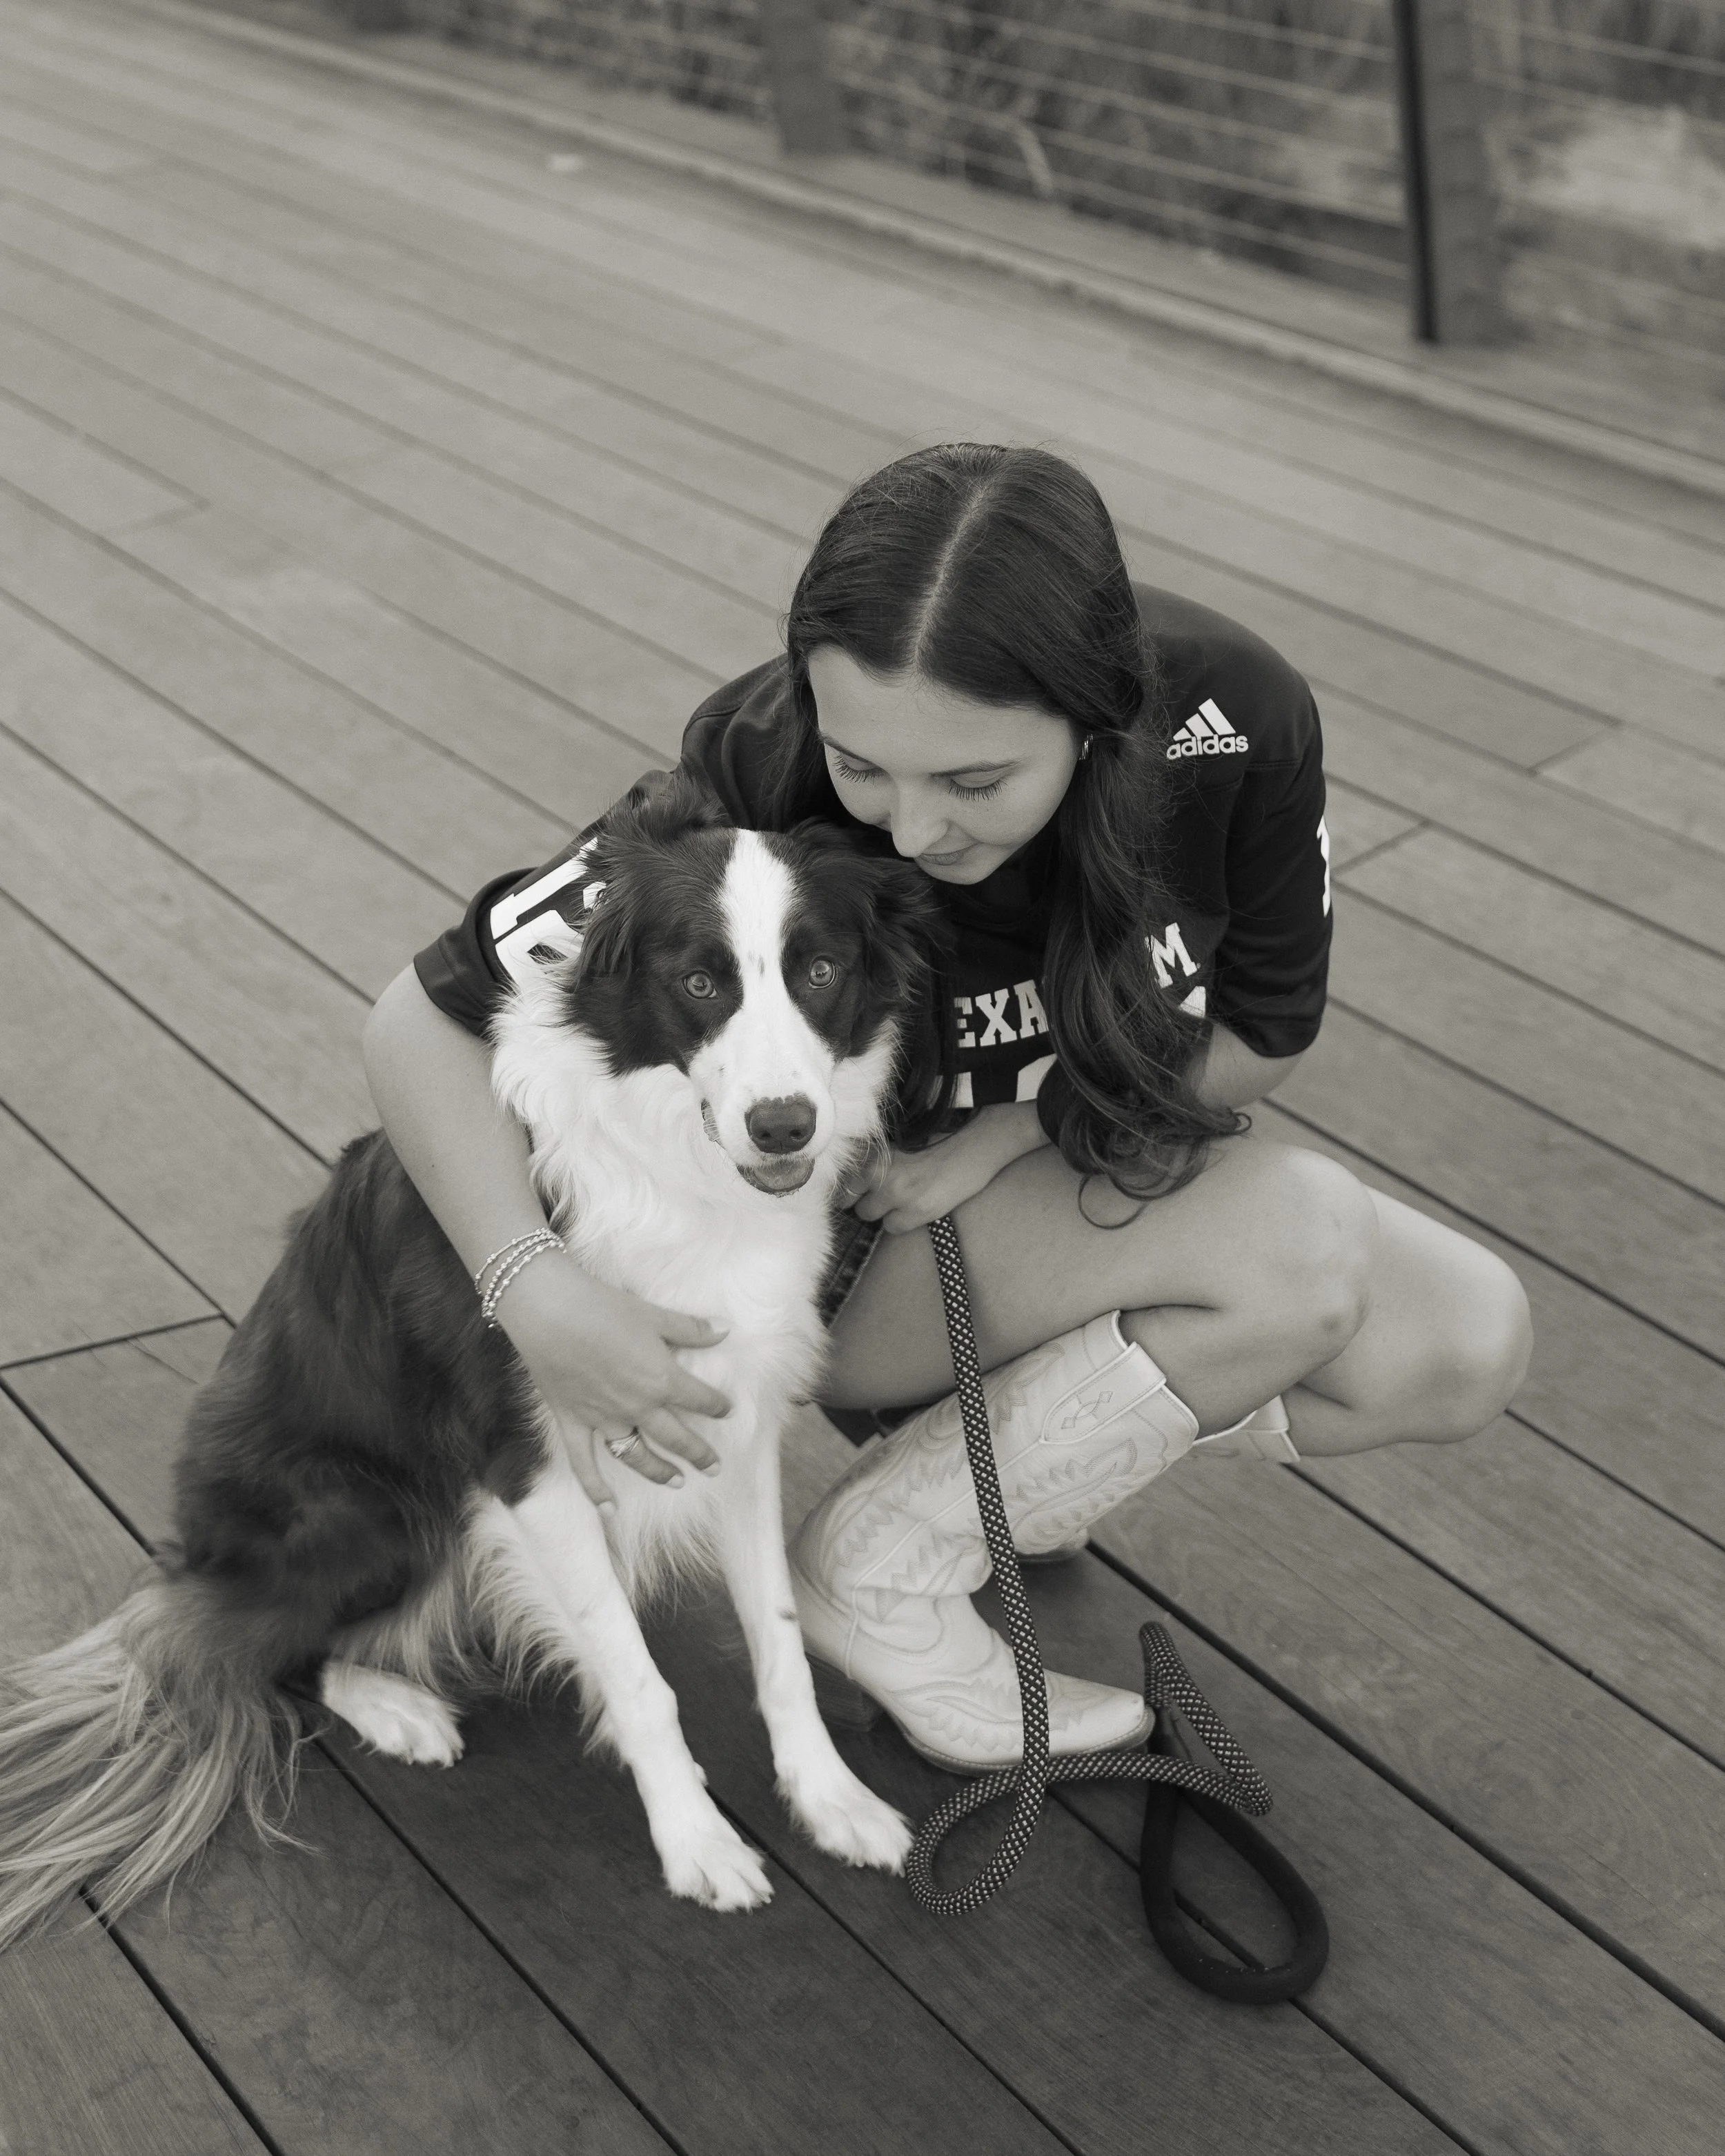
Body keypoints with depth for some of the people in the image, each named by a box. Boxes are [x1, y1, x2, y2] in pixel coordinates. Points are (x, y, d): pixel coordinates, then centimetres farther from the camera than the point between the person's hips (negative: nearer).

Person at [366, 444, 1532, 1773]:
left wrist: (1001, 1132, -23)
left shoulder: (1235, 716, -25)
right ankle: (880, 1570, -13)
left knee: (1469, 1346, -11)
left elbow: (1260, 1037, -9)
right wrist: (540, 1296, -39)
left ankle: (1037, 1436, 6)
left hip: (1080, 1172, 5)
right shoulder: (755, 791, -32)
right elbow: (425, 1022, -24)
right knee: (1308, 1249, -27)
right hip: (829, 1237, -4)